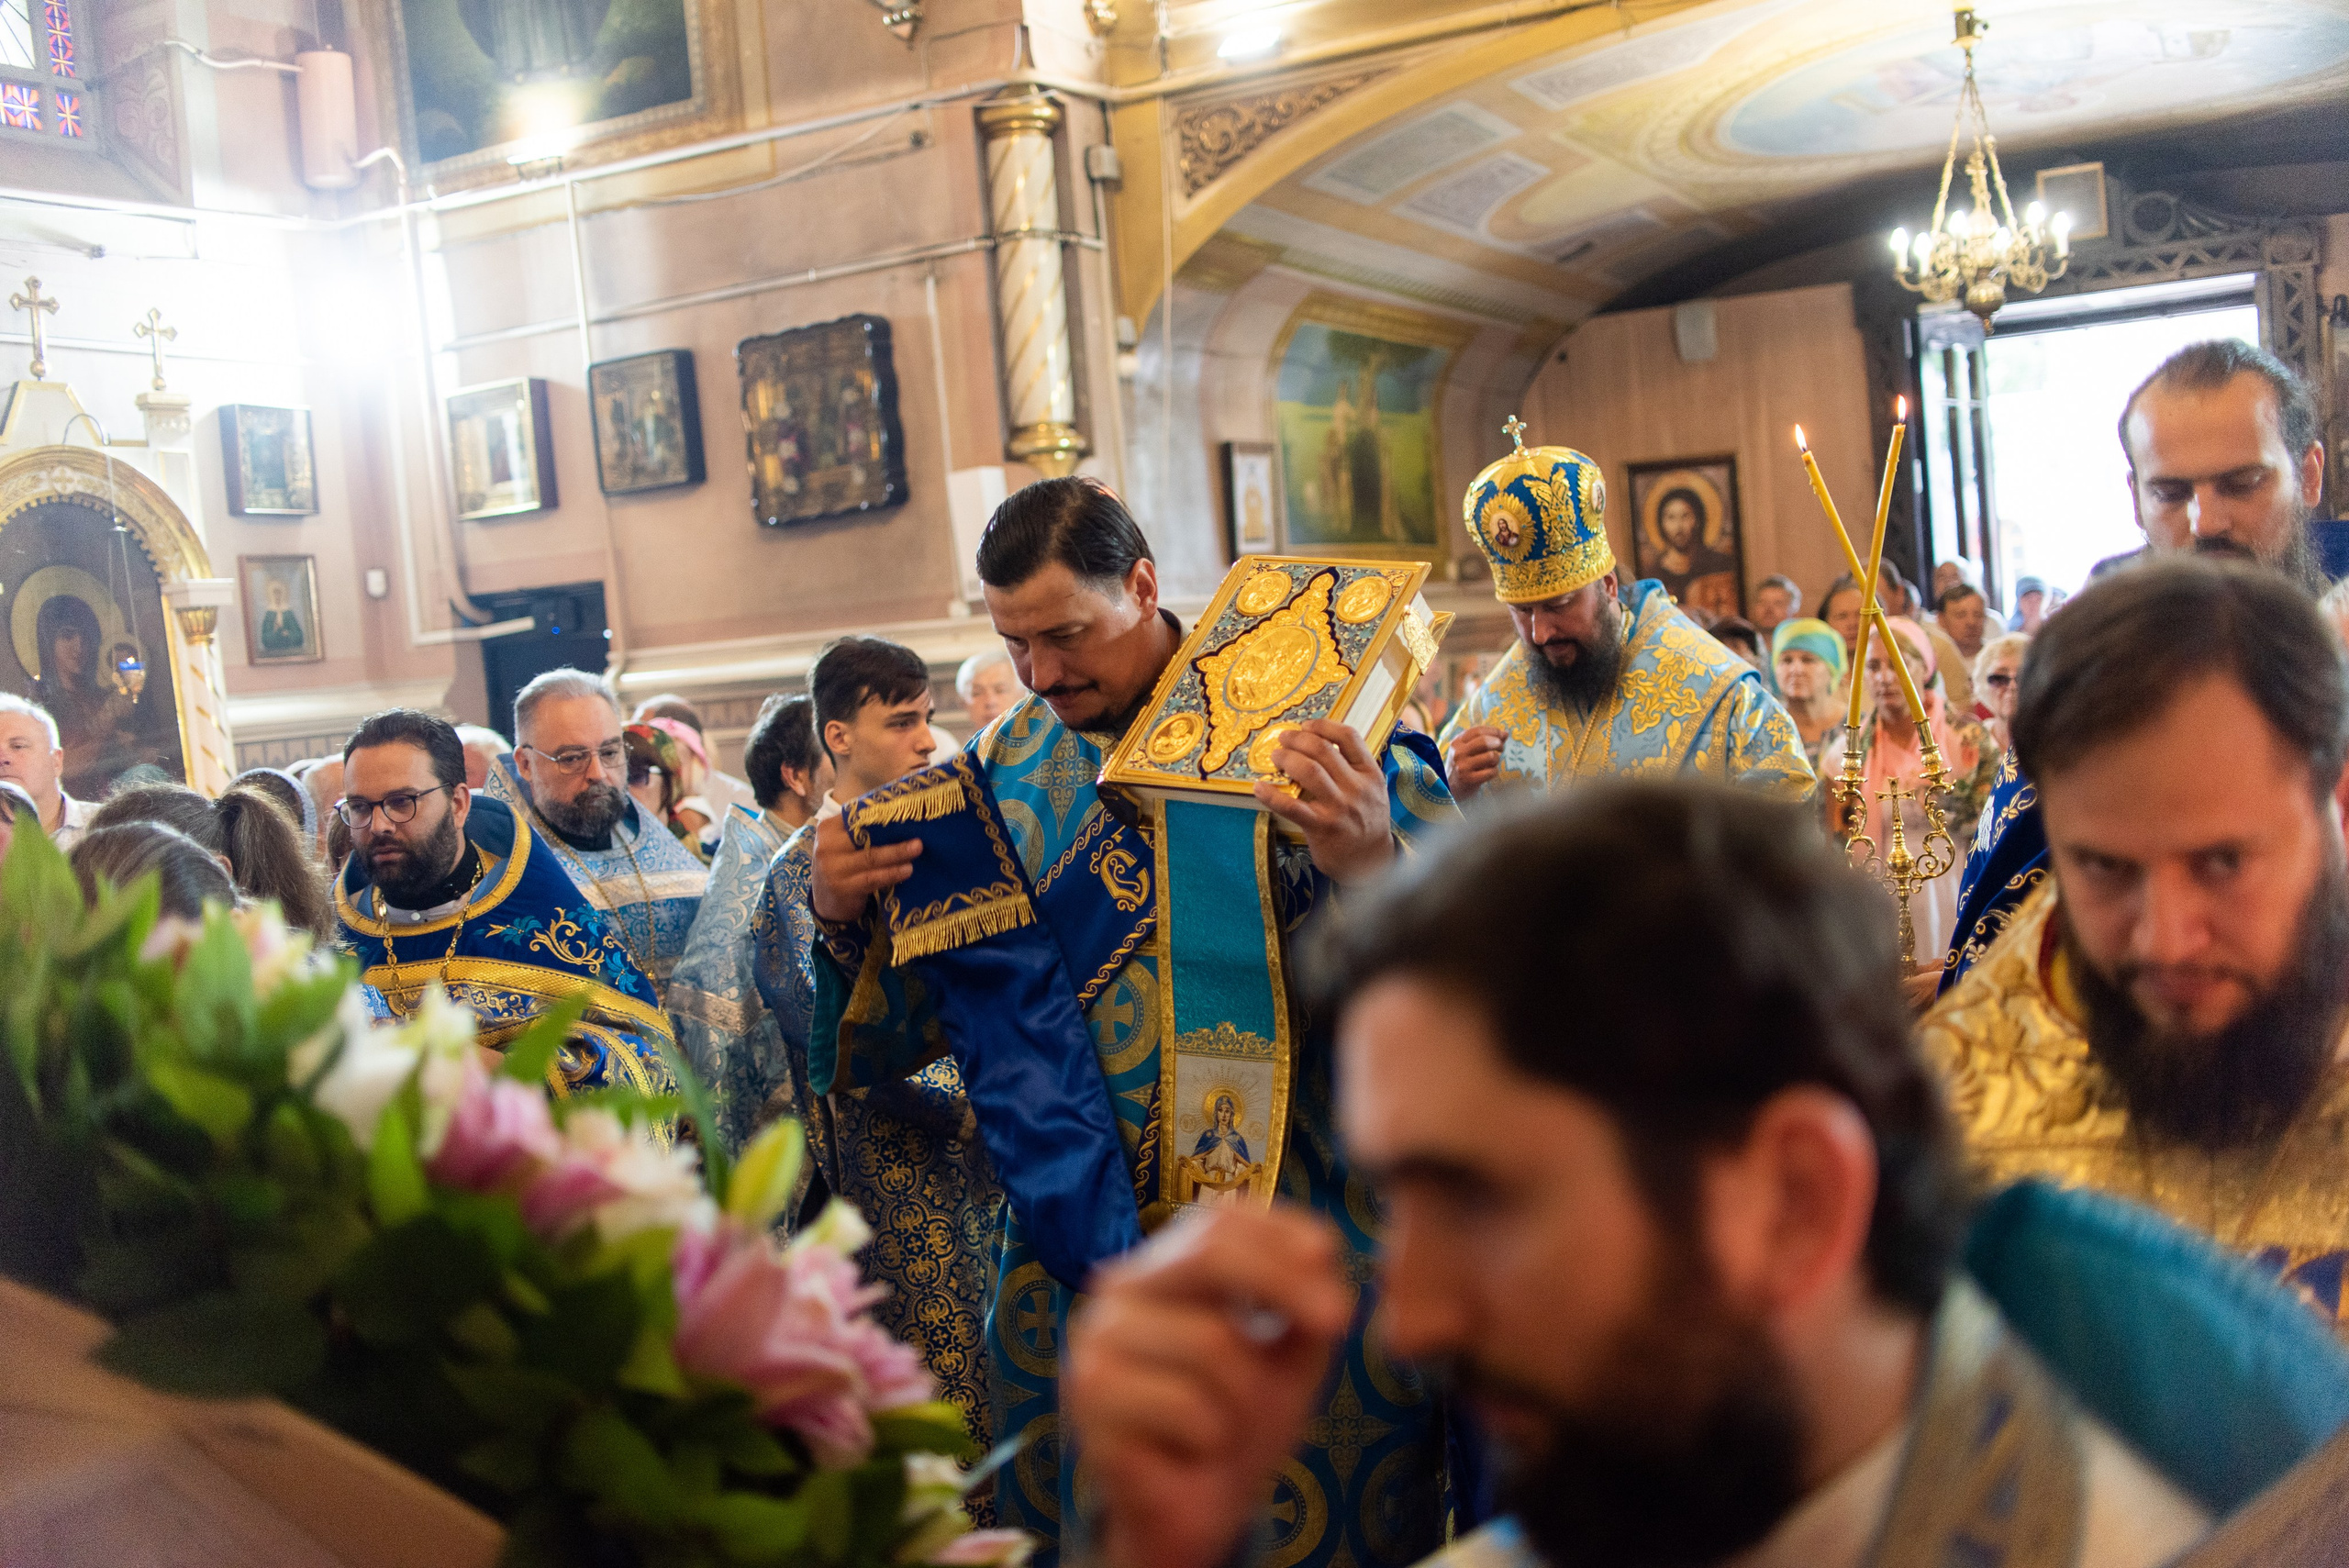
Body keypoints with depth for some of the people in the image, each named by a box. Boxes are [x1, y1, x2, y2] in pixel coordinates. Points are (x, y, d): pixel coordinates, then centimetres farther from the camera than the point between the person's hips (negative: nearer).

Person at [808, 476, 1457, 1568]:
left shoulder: (1303, 723, -8)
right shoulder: (1003, 775, 4)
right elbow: (906, 1025, 9)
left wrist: (1372, 866, -35)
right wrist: (841, 918, -10)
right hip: (1079, 1252, 3)